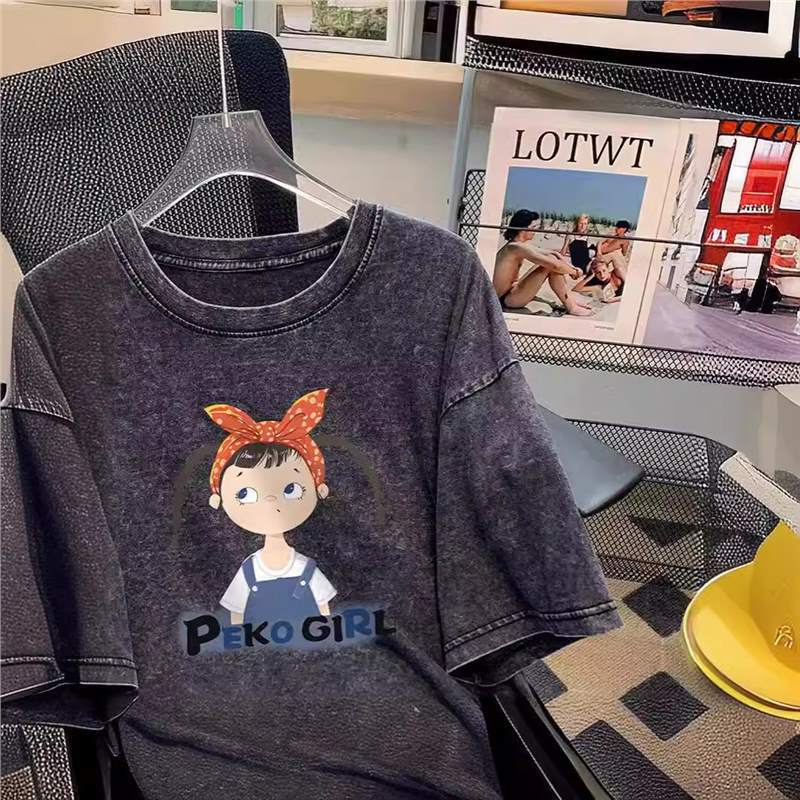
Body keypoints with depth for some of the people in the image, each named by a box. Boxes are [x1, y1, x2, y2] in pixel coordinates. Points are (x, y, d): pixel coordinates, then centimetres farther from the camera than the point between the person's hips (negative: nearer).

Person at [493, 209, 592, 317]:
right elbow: (555, 265, -27)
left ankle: (569, 299, 9)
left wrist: (572, 267, -1)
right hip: (506, 299, -10)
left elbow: (554, 253, 13)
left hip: (512, 291, 10)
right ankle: (571, 307, -9)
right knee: (551, 267, -19)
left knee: (551, 258, 9)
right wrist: (573, 272, -9)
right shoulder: (517, 247, -21)